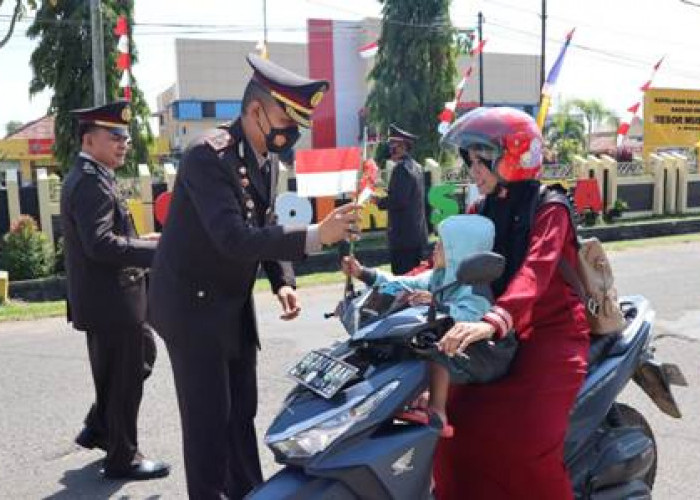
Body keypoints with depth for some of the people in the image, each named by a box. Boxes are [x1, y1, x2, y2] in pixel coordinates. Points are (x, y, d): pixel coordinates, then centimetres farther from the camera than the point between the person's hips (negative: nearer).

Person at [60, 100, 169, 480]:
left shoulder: (85, 177, 14)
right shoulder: (91, 181, -19)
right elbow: (100, 244, -29)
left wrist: (138, 240, 9)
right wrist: (155, 249, -23)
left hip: (106, 299, 10)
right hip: (110, 301, -10)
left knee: (143, 354, 23)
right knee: (124, 380, 3)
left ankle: (98, 429, 33)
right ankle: (122, 458, 19)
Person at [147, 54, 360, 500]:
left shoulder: (267, 159, 4)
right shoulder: (208, 155, -23)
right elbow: (234, 238, -33)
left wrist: (283, 282, -4)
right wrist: (316, 235, -37)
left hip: (235, 305, 8)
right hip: (192, 304, -8)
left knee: (242, 410, 16)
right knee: (209, 418, -1)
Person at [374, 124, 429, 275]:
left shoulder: (401, 168, -13)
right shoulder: (416, 167, 15)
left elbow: (398, 201, -21)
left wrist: (379, 201, -5)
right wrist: (385, 192, 19)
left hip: (404, 236, -10)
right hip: (419, 235, 10)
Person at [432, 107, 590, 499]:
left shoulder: (549, 211, -11)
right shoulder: (483, 212, 12)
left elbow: (535, 272, -29)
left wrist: (493, 322, -46)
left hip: (552, 332, -6)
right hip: (506, 336, 6)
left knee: (521, 436, -22)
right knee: (459, 420, -6)